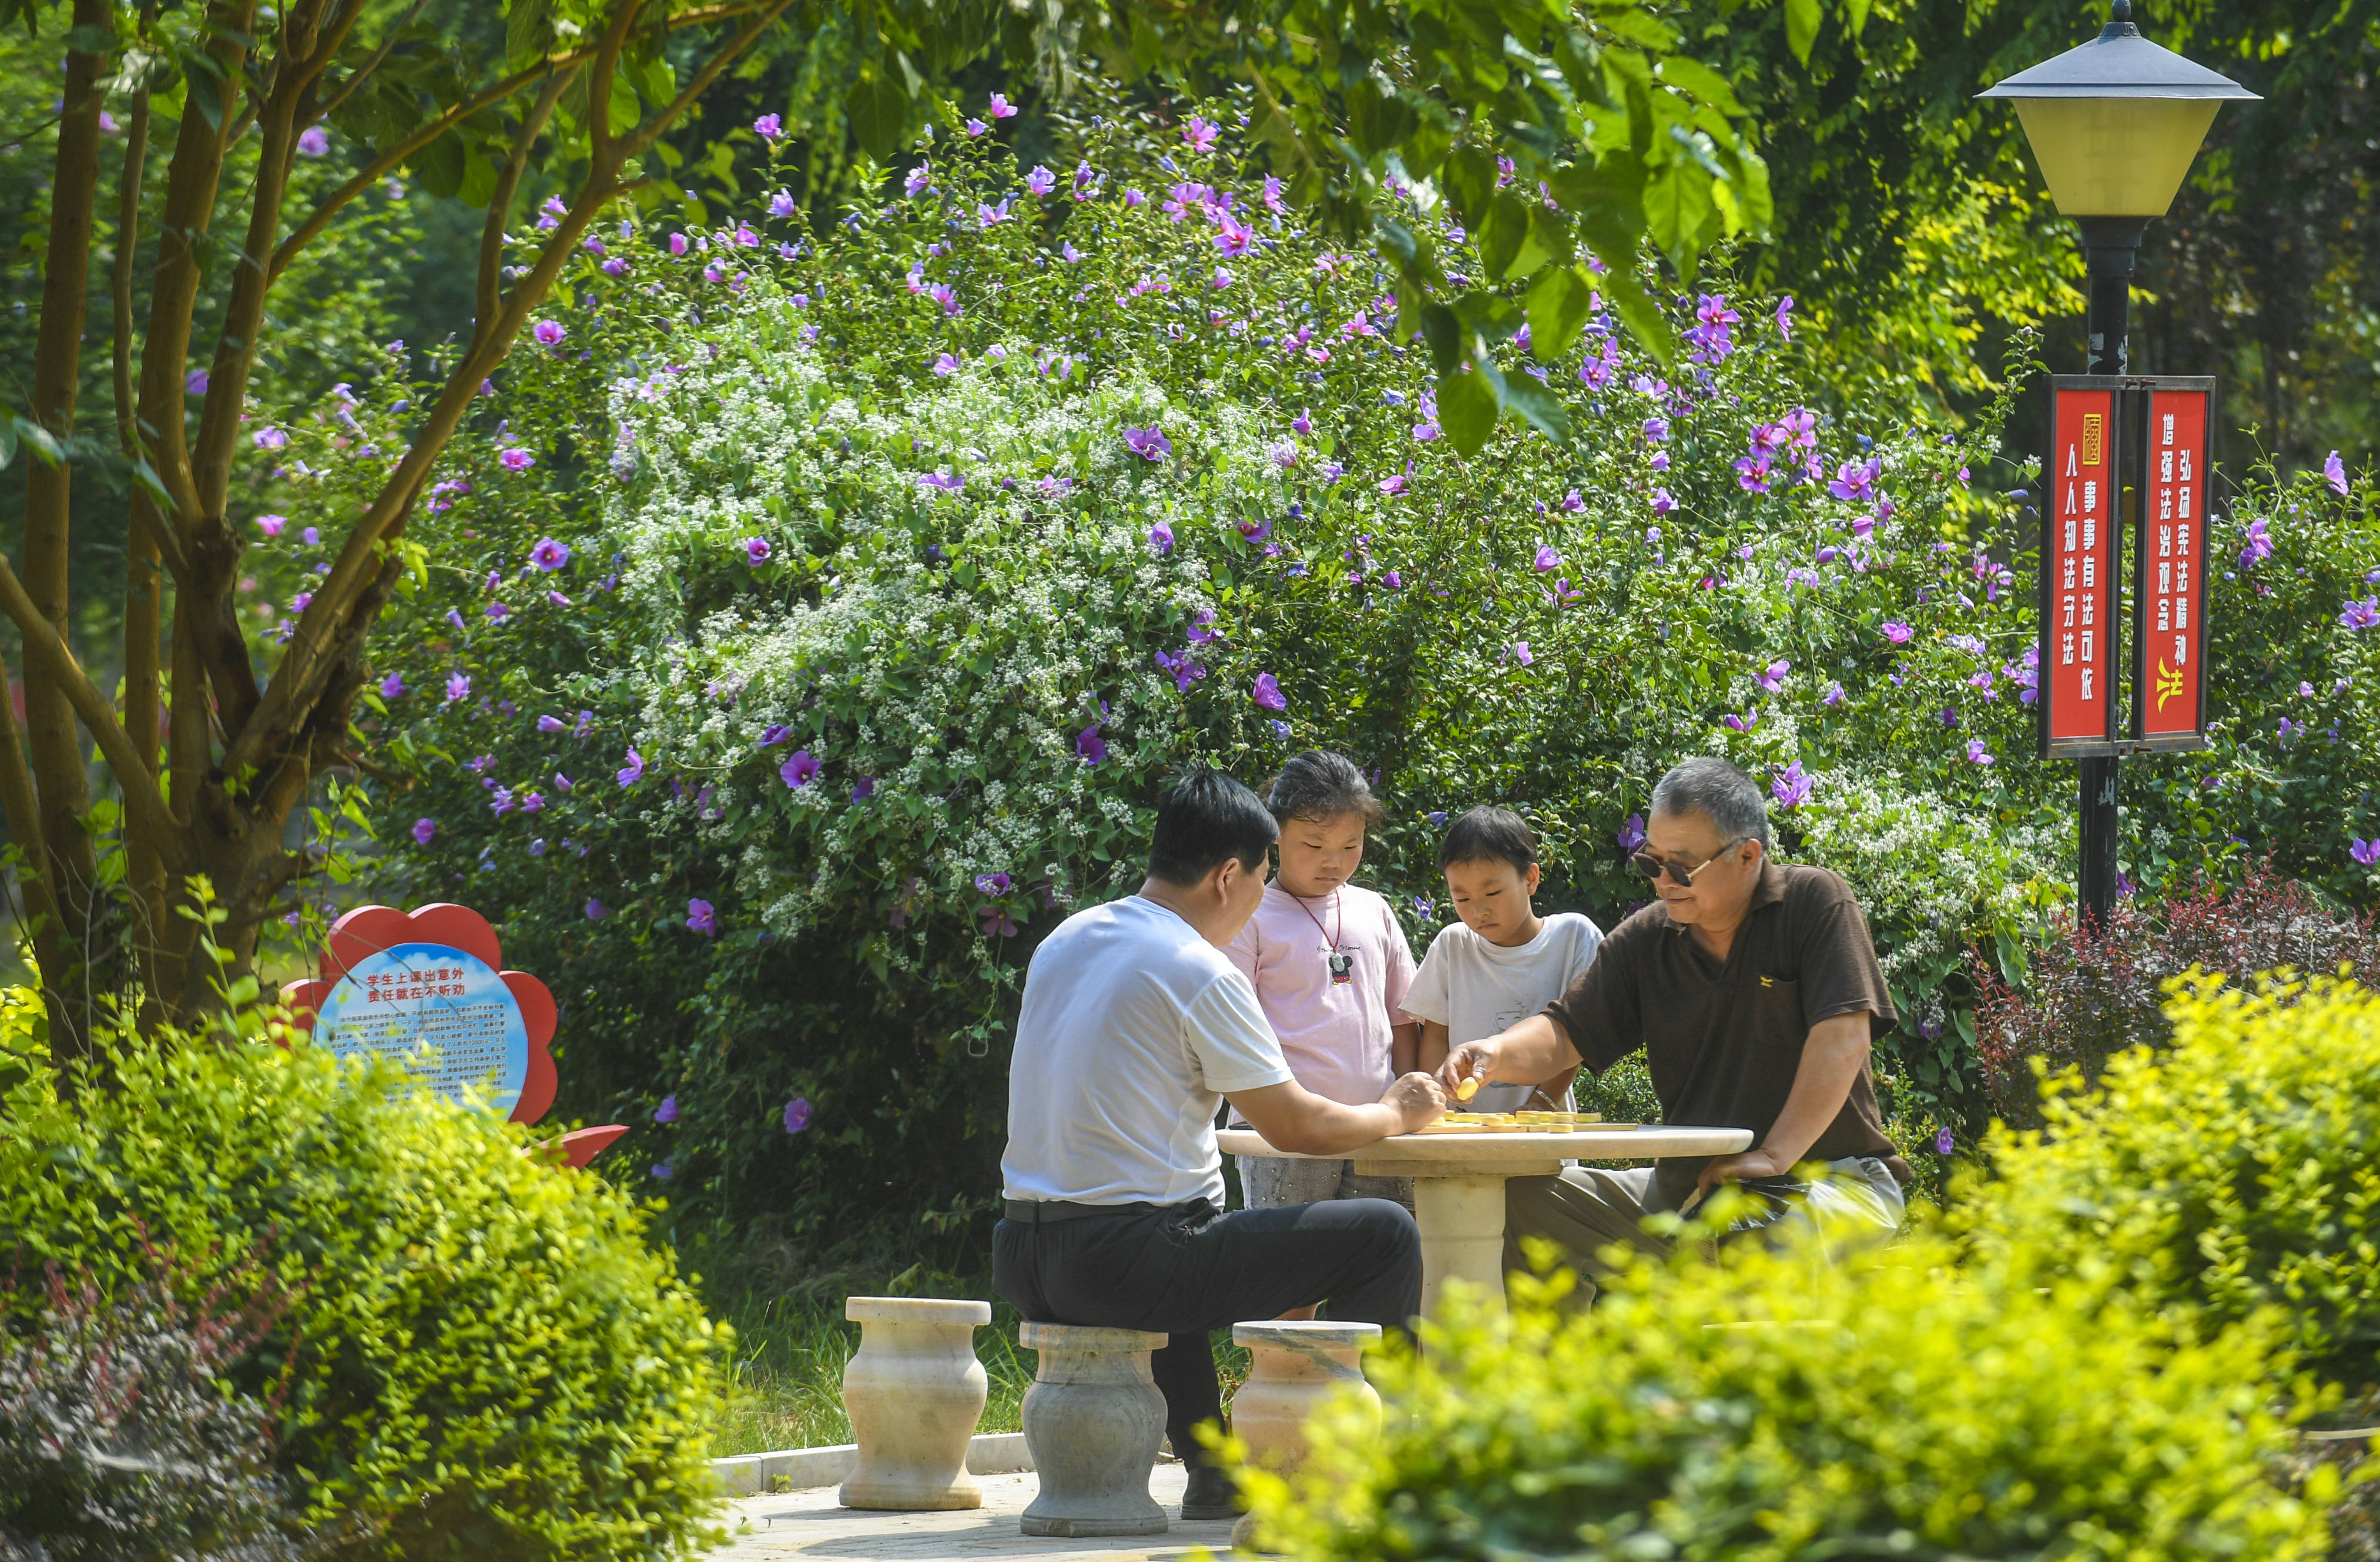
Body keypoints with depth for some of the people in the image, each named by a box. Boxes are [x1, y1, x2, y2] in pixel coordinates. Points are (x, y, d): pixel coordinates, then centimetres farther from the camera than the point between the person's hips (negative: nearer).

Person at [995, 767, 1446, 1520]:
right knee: (1385, 1236, -2)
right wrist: (1396, 1113, 13)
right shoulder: (1199, 974, -12)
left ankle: (1211, 1471, 36)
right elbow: (1295, 1128, -6)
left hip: (1026, 1260, 9)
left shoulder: (1063, 943, 13)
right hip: (1124, 1259, -9)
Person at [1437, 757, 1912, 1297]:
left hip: (1829, 1178, -5)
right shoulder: (1645, 940, 8)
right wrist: (1499, 1054, -18)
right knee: (1524, 1201, -11)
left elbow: (1843, 1039, -14)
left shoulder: (1816, 903, -5)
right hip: (1688, 1185, 6)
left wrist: (1774, 1156, -21)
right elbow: (1565, 1035, 7)